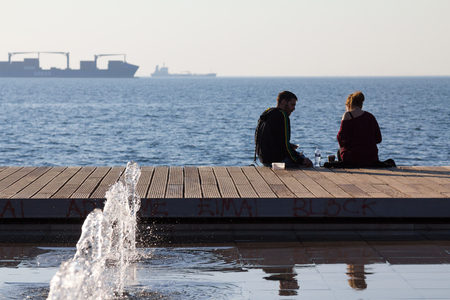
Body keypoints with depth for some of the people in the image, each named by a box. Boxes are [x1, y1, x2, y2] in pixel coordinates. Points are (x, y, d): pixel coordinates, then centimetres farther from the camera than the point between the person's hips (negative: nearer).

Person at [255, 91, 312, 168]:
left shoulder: (266, 114, 13)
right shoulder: (282, 116, -16)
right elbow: (285, 145, -20)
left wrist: (288, 145, 12)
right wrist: (301, 160, -11)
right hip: (276, 160, -10)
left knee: (300, 156, 25)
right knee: (308, 164, -1)